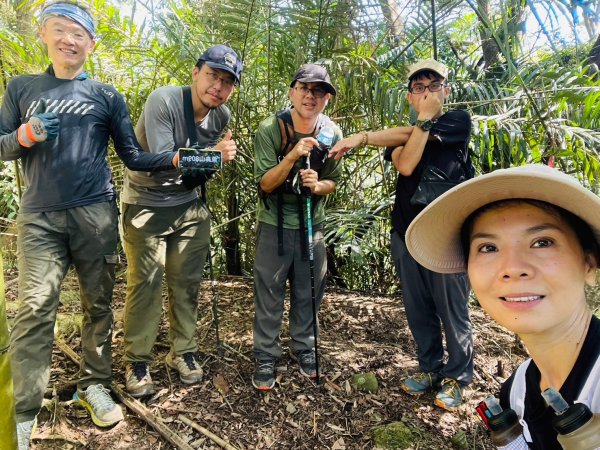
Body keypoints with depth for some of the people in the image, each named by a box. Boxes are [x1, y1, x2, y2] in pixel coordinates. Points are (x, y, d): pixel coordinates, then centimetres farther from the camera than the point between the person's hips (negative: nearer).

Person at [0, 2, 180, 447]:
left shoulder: (106, 95, 10)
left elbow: (134, 157, 6)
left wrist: (178, 158, -8)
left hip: (95, 214, 0)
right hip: (38, 217, 0)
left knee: (99, 304, 6)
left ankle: (95, 385, 21)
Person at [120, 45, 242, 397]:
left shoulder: (222, 116, -4)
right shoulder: (163, 101, -21)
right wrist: (211, 154, -33)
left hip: (189, 206, 5)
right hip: (146, 205, -4)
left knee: (187, 281, 8)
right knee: (145, 283, -2)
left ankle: (184, 352, 24)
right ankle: (138, 362, 14)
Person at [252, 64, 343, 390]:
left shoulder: (332, 133, -5)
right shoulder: (270, 129, -14)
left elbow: (333, 182, 4)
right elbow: (265, 184, -16)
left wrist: (317, 185, -19)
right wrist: (292, 156, -31)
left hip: (312, 225, 3)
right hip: (274, 225, -3)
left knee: (309, 293, 15)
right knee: (269, 295, 6)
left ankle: (303, 348, 37)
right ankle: (265, 358, 25)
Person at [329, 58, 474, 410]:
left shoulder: (459, 121, 2)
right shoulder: (402, 132, 13)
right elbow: (405, 164, -10)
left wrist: (363, 137, -9)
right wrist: (424, 118, -9)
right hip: (407, 234, 4)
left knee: (452, 311, 4)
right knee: (419, 312, 12)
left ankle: (456, 377, 23)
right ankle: (430, 369, 31)